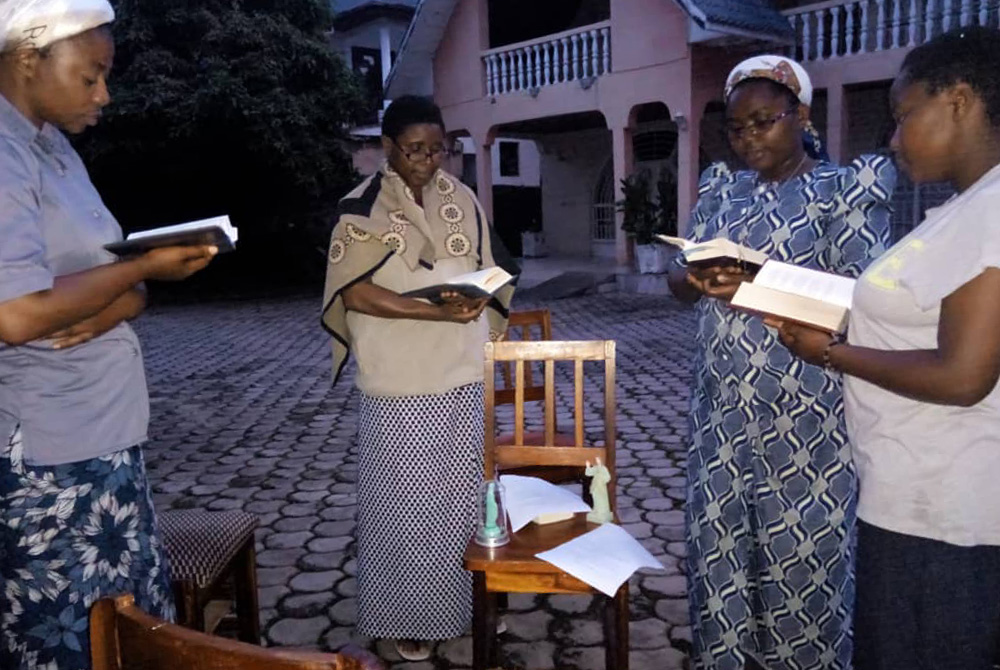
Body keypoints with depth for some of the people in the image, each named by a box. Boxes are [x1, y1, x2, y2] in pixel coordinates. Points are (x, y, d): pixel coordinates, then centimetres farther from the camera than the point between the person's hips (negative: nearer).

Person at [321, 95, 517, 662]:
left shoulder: (462, 199, 8)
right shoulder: (363, 207, -6)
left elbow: (489, 274, 15)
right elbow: (356, 293, -14)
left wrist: (474, 298, -5)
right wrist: (437, 310, -23)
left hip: (463, 377, 5)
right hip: (400, 386, -4)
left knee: (464, 495, 13)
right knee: (405, 504, 6)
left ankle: (468, 600, 31)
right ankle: (408, 615, 24)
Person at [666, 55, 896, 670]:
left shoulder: (848, 186, -2)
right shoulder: (721, 188, 12)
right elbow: (679, 278, 8)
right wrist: (697, 280, -16)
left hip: (806, 412, -4)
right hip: (723, 405, 5)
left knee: (800, 556, 5)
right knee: (718, 548, 11)